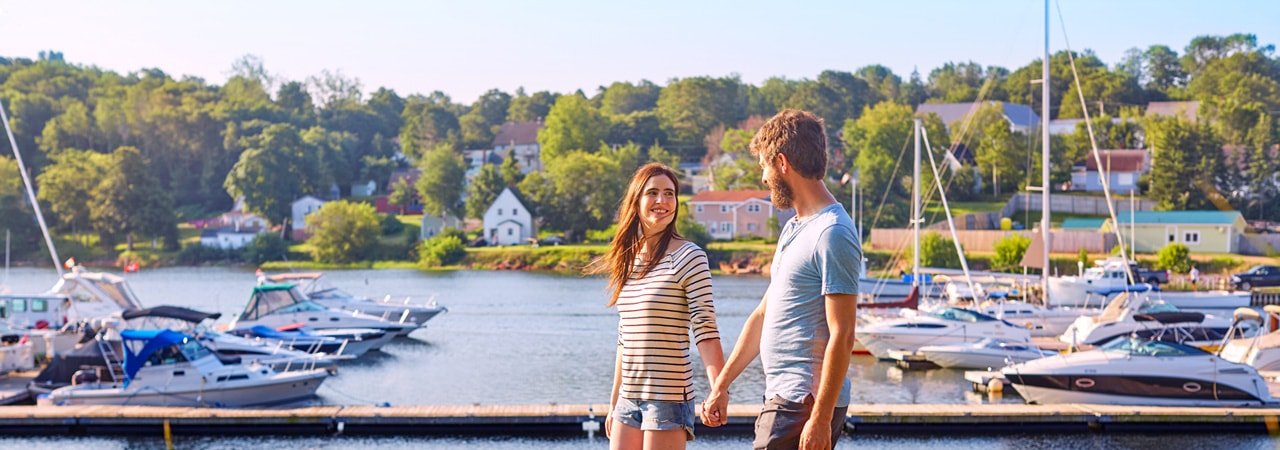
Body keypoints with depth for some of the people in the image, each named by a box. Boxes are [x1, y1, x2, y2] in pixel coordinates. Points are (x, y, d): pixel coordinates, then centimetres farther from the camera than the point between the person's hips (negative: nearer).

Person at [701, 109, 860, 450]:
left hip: (804, 405, -10)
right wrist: (721, 385, 19)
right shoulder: (794, 228, 16)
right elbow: (764, 315, 20)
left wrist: (821, 418, -22)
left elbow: (841, 336, -20)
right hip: (784, 397, 10)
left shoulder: (833, 234, -15)